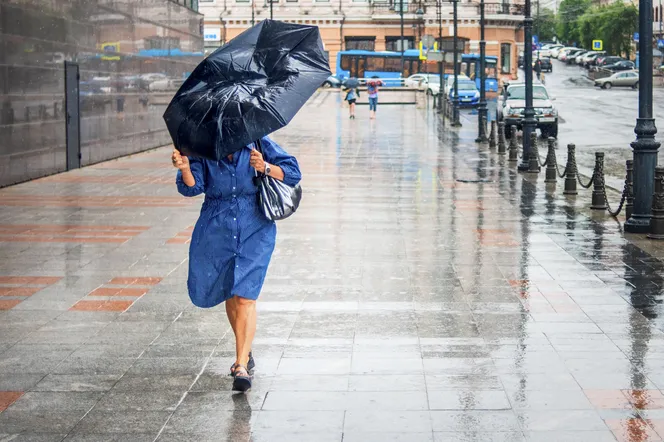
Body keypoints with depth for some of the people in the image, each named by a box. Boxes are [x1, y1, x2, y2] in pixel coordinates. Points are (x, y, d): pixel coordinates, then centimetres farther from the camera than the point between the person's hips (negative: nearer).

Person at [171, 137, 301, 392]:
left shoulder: (258, 143, -3)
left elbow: (293, 173, -3)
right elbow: (192, 187, -11)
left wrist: (266, 168, -20)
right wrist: (185, 169, -32)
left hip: (255, 230, -3)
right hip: (217, 230, 3)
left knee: (245, 297, -13)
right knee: (230, 295, 15)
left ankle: (241, 366, -15)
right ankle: (245, 353, 37)